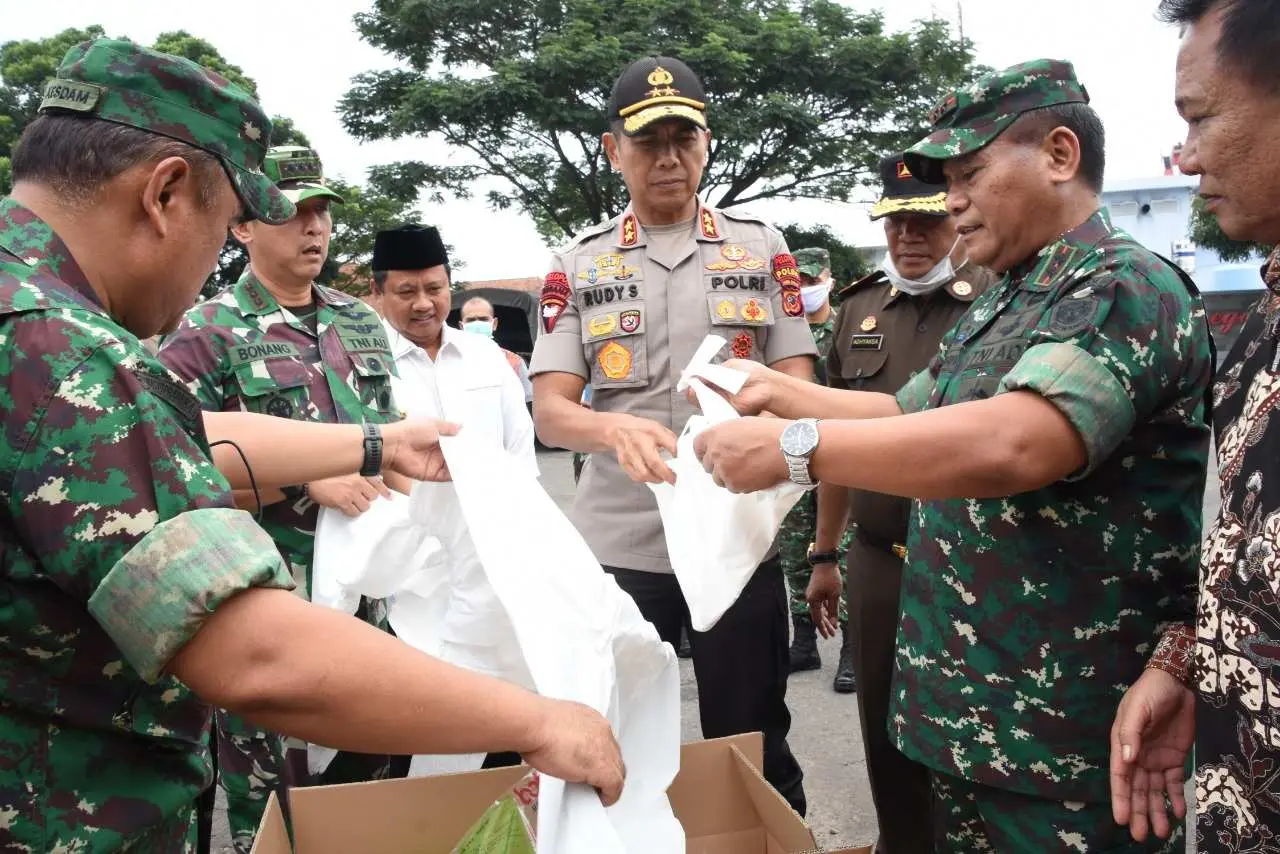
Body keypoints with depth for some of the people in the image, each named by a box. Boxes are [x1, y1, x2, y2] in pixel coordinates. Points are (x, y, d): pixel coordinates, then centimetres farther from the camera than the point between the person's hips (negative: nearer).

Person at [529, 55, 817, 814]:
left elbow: (800, 388, 2)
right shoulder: (579, 265, 4)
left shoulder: (762, 249, 5)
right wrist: (615, 428, -27)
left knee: (753, 752, 13)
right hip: (618, 544, 1)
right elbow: (550, 412, -4)